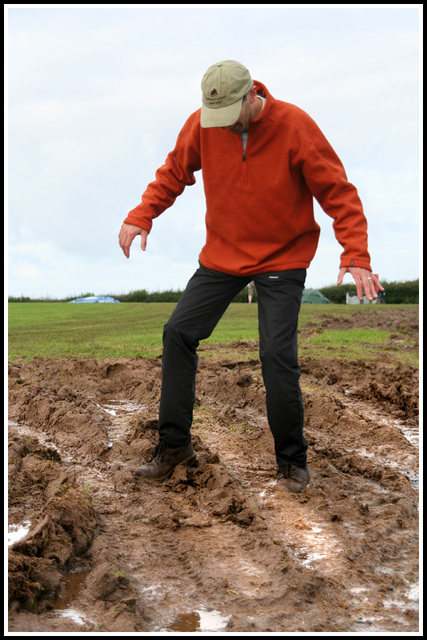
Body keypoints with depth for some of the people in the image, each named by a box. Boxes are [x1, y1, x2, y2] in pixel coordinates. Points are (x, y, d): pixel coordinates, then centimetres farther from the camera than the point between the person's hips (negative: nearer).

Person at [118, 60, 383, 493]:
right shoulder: (202, 123, -7)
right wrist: (140, 216, -8)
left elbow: (338, 192, -15)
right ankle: (174, 444, 13)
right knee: (178, 333, -2)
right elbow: (174, 172, 8)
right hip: (222, 254, 4)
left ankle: (292, 461, 5)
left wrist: (356, 256, -25)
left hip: (282, 259, -4)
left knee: (277, 353, -14)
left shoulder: (294, 126, -18)